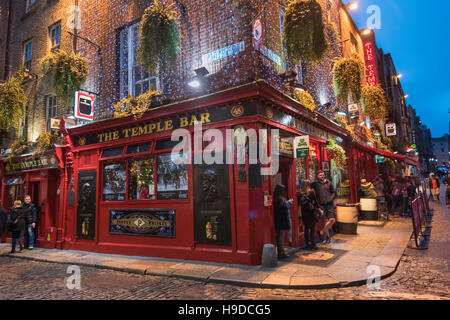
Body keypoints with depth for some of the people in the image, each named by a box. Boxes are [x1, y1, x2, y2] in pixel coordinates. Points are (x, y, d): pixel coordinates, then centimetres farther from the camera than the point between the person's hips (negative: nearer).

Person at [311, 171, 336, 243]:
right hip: (321, 205, -2)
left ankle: (322, 232, 10)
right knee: (326, 221, -1)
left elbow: (333, 193, 13)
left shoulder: (328, 183, 9)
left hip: (329, 204, 2)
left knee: (332, 220, -8)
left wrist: (330, 199, -4)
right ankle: (327, 236, 16)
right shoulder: (315, 184, 2)